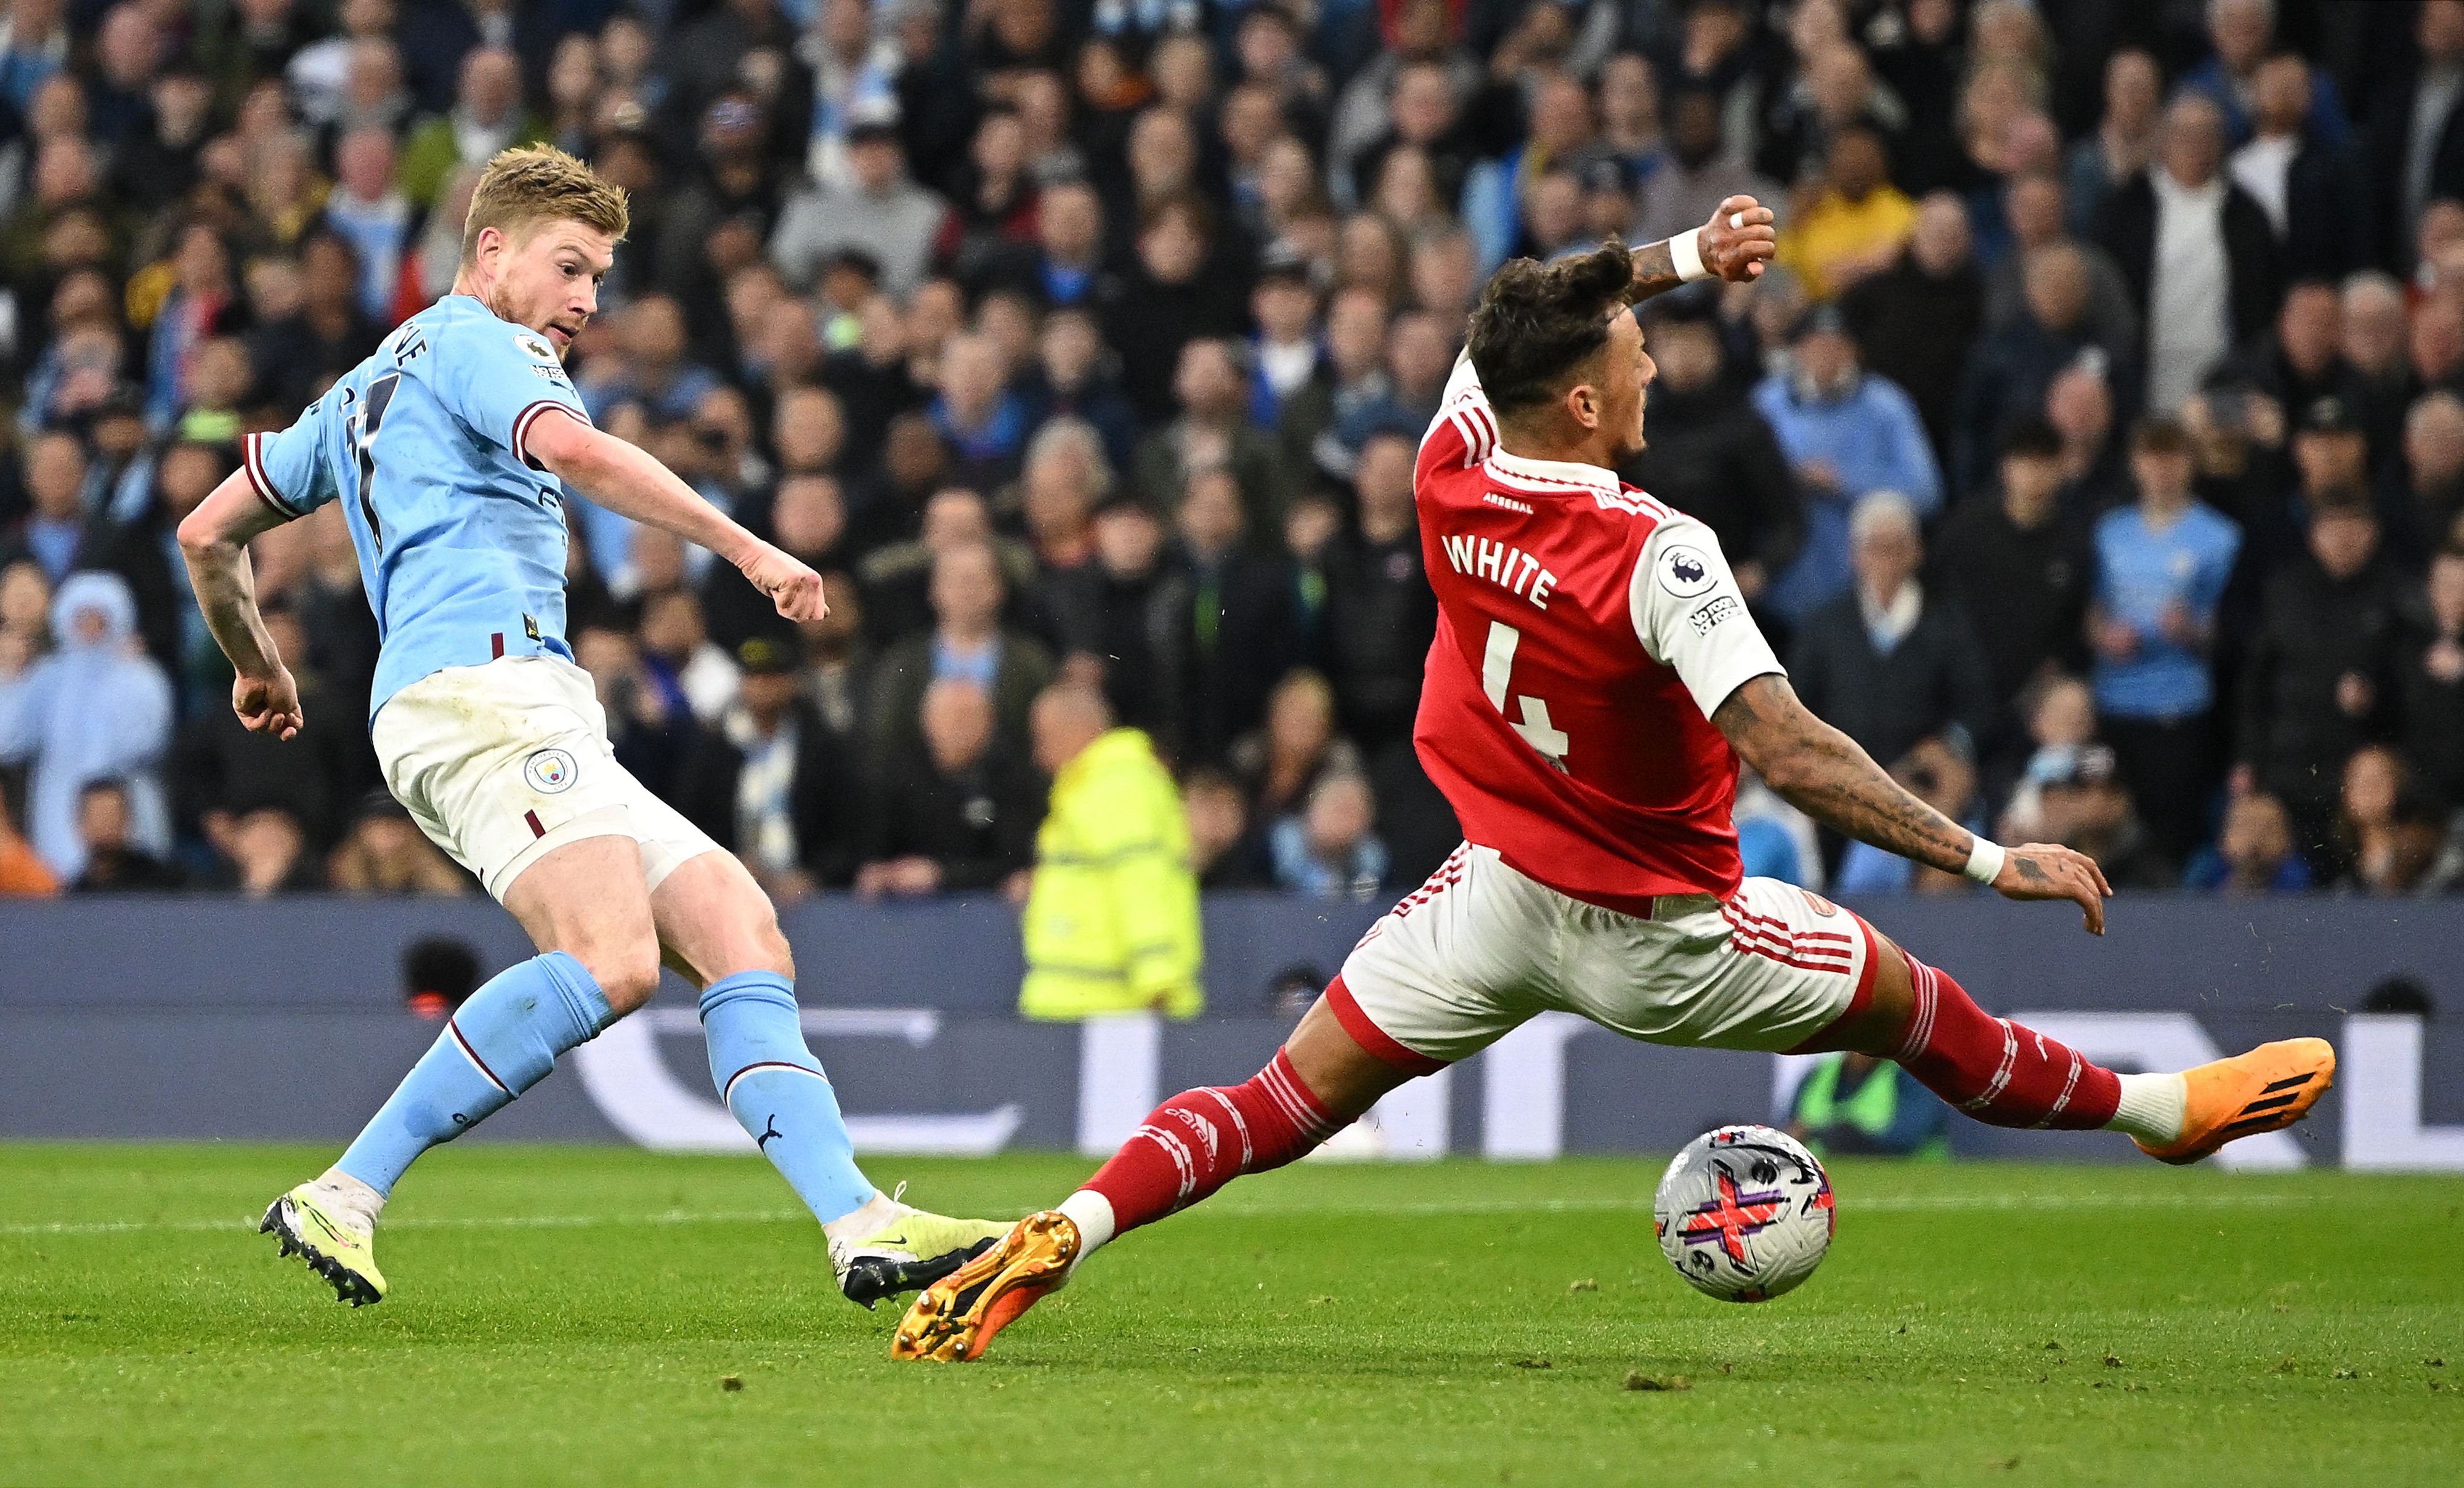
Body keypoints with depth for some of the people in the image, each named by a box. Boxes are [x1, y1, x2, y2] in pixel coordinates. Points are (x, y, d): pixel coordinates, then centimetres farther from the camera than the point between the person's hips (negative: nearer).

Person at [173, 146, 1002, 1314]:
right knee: (611, 961, -29)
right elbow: (572, 449, -19)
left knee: (742, 933, -2)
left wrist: (256, 666, 52)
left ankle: (858, 1226, -16)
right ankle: (345, 1197, -28)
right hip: (483, 683, -10)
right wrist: (747, 549, -20)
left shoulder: (366, 388, 32)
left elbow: (208, 533, 36)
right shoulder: (475, 343, 4)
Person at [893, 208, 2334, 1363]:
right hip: (1660, 931, -4)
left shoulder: (1452, 469, -10)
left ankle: (1066, 1230, -15)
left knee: (1288, 1103, 5)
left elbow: (1525, 323, 13)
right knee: (1902, 1000, 17)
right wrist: (1986, 857, -34)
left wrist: (1678, 256, 17)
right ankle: (2154, 1108, 34)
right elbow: (1783, 749, -34)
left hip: (1494, 891, 4)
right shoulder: (1657, 553, -29)